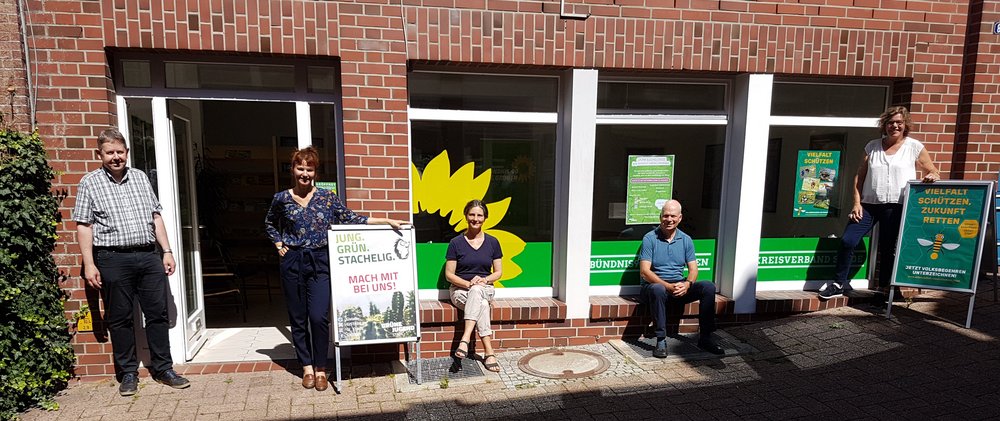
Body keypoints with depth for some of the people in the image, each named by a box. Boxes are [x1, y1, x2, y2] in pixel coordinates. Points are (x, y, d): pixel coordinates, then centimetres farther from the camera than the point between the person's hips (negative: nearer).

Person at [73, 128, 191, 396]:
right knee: (120, 319, 7)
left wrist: (166, 250, 7)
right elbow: (84, 226, 0)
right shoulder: (90, 183, 2)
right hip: (113, 259, -3)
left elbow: (156, 216, 13)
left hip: (148, 255, 3)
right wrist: (89, 264, -7)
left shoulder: (140, 177, 12)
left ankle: (163, 369, 16)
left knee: (158, 314, 5)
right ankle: (128, 373, 20)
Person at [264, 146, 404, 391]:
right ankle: (307, 366, 23)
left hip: (319, 263, -1)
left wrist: (387, 221, -3)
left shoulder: (327, 197, 0)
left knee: (319, 317, -8)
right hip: (292, 263, 1)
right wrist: (278, 244, 7)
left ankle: (320, 368, 10)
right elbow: (270, 224, 22)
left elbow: (352, 220, 2)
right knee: (298, 319, 7)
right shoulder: (282, 199, 3)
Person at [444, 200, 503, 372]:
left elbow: (498, 272, 8)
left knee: (476, 291, -37)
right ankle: (489, 353, -37)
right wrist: (468, 283, -18)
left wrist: (484, 280, -13)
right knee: (482, 304, -36)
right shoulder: (456, 243, 0)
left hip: (485, 289, 1)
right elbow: (449, 274, -1)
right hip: (460, 290, -1)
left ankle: (465, 339, -40)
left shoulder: (492, 242, 6)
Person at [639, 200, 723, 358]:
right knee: (658, 289, -39)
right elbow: (645, 271, -14)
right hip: (655, 285, -4)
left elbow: (693, 269, 6)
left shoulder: (686, 240, 9)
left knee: (709, 287, -18)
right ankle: (661, 341, -29)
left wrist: (687, 284, -17)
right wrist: (668, 286, -25)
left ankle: (705, 337, -7)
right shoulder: (650, 238, -6)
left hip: (679, 287, 5)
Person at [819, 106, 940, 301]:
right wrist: (857, 202, 0)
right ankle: (840, 283, 4)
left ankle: (884, 289, 21)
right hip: (869, 204, 2)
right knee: (847, 240, -9)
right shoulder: (872, 146, 10)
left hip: (895, 206, -2)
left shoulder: (914, 147, 5)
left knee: (887, 248, 7)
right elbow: (859, 176, 9)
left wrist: (932, 176, -14)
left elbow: (934, 173, 11)